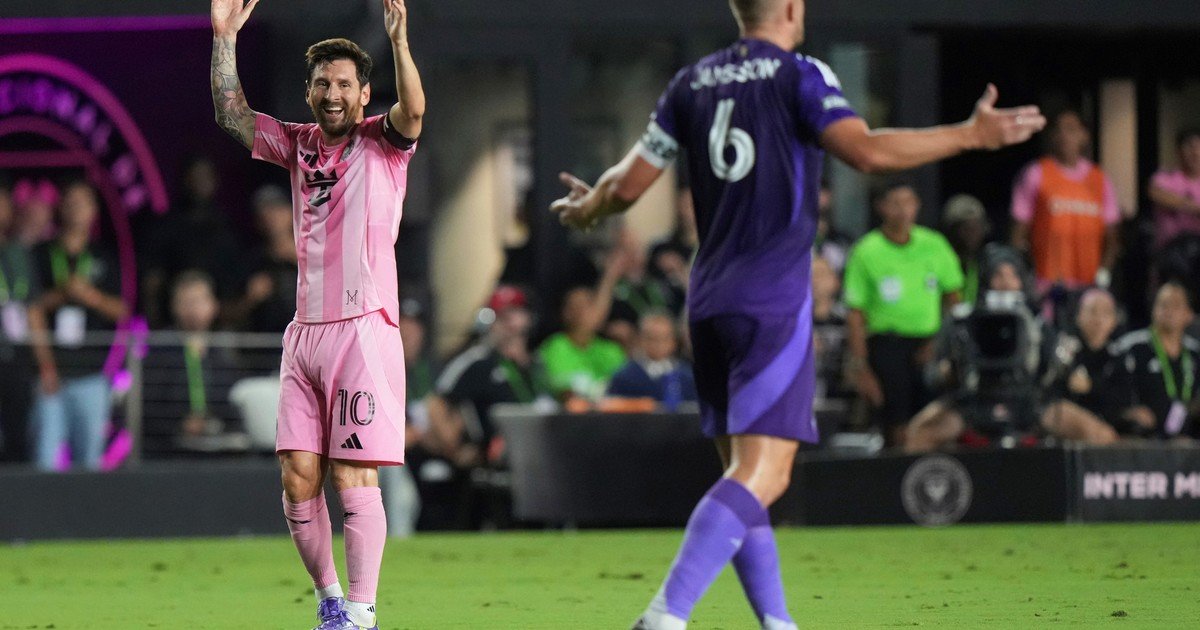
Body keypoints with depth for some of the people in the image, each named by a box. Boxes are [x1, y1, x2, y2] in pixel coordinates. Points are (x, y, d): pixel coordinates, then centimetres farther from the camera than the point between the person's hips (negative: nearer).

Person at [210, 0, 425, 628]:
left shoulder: (382, 144, 1)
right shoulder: (298, 145, 15)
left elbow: (413, 110, -19)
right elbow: (230, 112, 13)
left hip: (363, 330, -5)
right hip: (305, 333, 5)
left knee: (353, 476, -9)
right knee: (297, 476, 1)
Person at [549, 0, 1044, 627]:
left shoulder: (692, 83, 11)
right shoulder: (799, 76, -5)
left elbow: (628, 185, 12)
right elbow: (867, 151, -18)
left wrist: (586, 209, 34)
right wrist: (972, 135, -11)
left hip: (710, 303, 7)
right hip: (773, 303, -7)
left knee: (744, 473, 14)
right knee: (761, 475, -12)